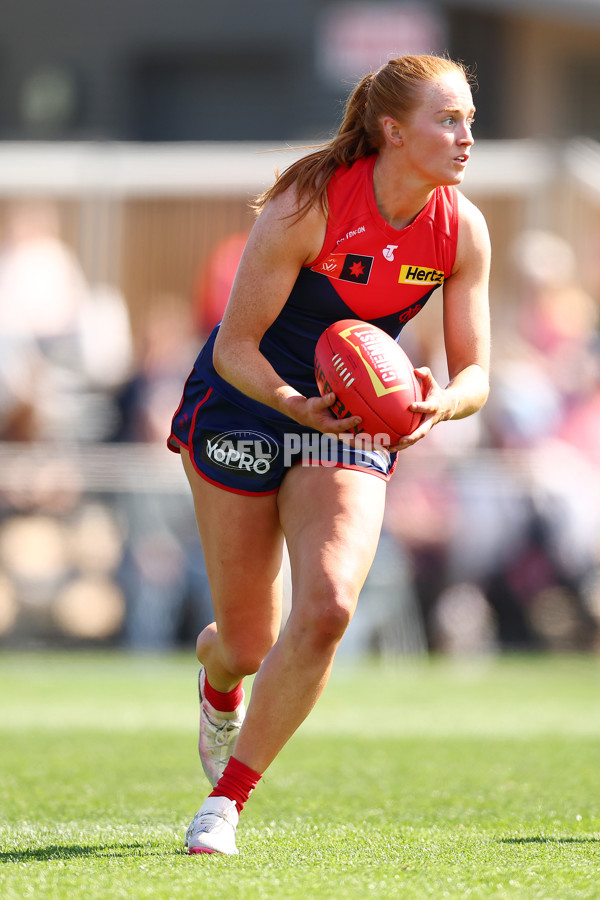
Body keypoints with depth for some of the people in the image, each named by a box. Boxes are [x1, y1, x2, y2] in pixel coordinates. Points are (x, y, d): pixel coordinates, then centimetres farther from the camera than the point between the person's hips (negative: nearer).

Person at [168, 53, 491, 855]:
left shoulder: (461, 229, -11)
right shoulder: (309, 205, -24)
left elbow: (474, 374, -5)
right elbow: (235, 347, -19)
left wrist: (439, 403, -28)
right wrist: (296, 405, -37)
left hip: (357, 423, 3)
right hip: (245, 405, -3)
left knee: (327, 608, -23)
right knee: (249, 644, 4)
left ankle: (228, 798, -7)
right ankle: (218, 673, 46)